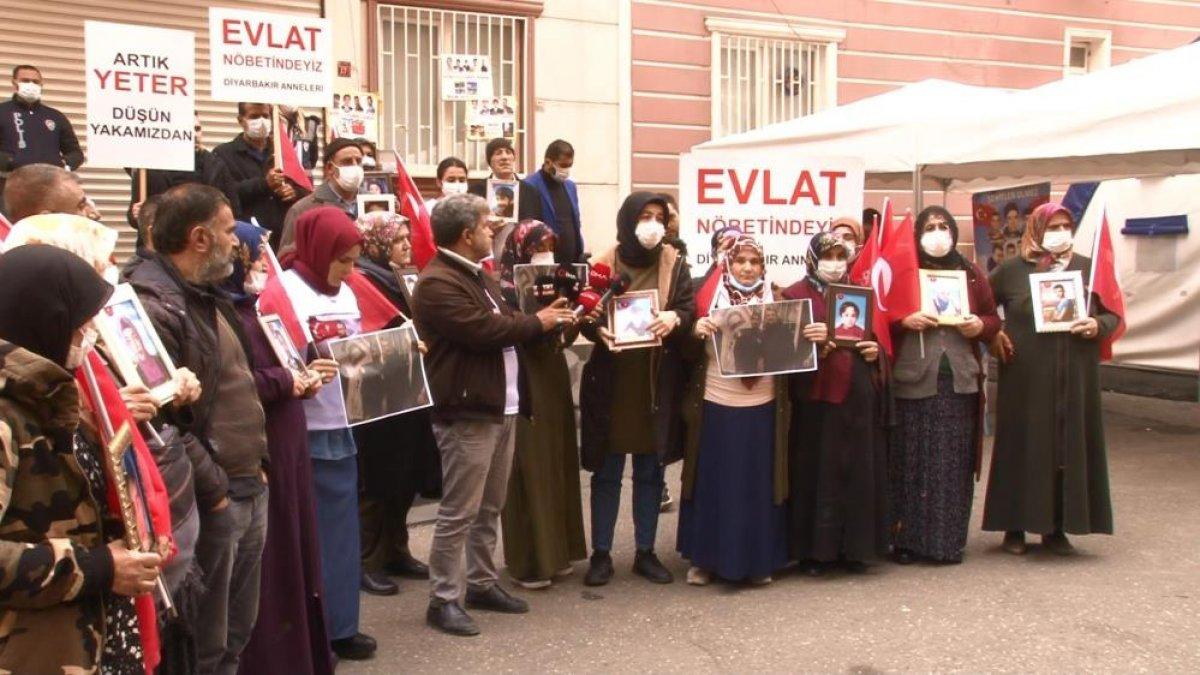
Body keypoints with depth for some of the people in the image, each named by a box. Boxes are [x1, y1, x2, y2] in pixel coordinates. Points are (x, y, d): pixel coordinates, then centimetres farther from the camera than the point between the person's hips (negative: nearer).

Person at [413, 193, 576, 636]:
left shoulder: (478, 275, 18)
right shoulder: (438, 282, -16)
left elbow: (503, 324, 21)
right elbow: (484, 331, -23)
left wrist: (546, 319, 4)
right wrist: (537, 322, -8)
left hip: (499, 406, 10)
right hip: (468, 412, -10)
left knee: (489, 508, 17)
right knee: (459, 512, -3)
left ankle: (482, 584, 28)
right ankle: (444, 599, 7)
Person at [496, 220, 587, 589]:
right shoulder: (506, 290, -10)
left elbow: (563, 339, 11)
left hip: (554, 379, 7)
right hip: (523, 383, -7)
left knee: (557, 464, 11)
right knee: (531, 469, -4)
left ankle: (554, 550, 23)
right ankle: (528, 559, 5)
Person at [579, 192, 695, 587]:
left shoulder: (674, 264, 4)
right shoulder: (603, 264, -1)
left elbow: (690, 309, -1)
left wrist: (675, 318, -23)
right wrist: (597, 330, -21)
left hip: (657, 382, 2)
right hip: (611, 381, -2)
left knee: (650, 471, 10)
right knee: (607, 472, 5)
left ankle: (646, 552, 22)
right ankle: (601, 554, 16)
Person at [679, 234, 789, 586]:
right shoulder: (707, 298, 1)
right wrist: (696, 332, -19)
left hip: (762, 409, 1)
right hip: (716, 407, -1)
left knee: (758, 484, 7)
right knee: (713, 483, 5)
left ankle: (759, 560, 20)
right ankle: (705, 559, 17)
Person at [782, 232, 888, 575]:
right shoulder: (795, 294, 3)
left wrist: (875, 350, 0)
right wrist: (810, 341, -24)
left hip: (858, 396, 4)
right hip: (815, 395, -4)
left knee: (858, 470, 6)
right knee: (816, 471, -1)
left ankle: (853, 547, 16)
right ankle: (813, 549, 7)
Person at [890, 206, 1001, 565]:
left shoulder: (971, 273, 12)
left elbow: (993, 318, 16)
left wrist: (980, 325, -5)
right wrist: (905, 322, -17)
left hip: (960, 383, 3)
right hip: (913, 383, -3)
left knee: (955, 464, 5)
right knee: (913, 463, 0)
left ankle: (950, 540, 15)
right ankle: (906, 539, 9)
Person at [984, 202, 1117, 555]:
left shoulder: (1087, 268, 9)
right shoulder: (1011, 269, 3)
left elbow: (1114, 314, 12)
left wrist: (1098, 325, -9)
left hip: (1075, 378, 2)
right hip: (1026, 378, -2)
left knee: (1069, 448, 5)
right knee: (1023, 448, 2)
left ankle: (1057, 528, 15)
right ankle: (1015, 526, 12)